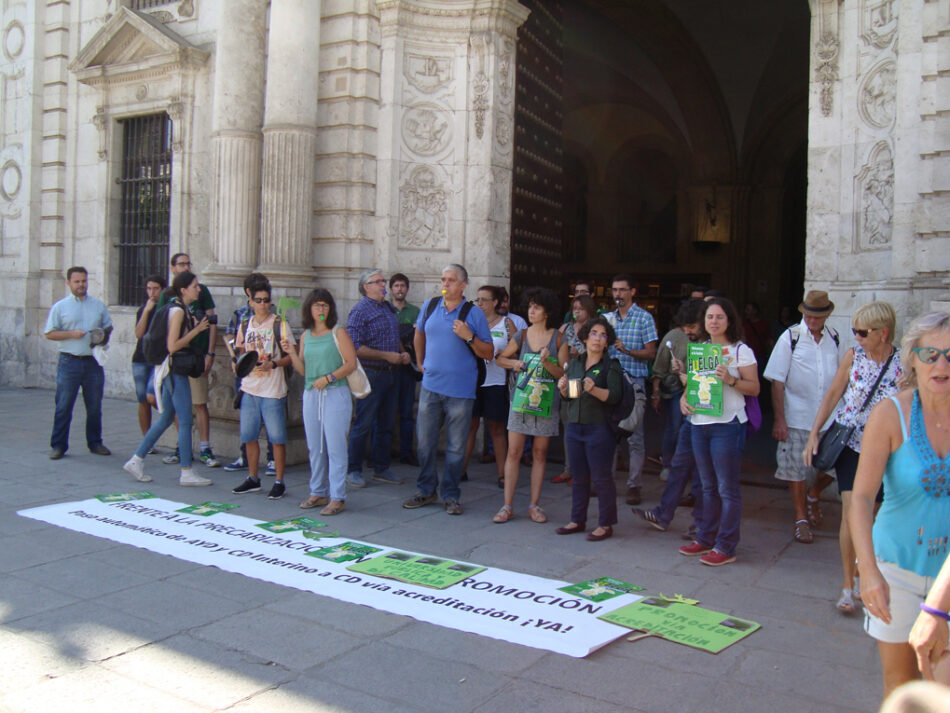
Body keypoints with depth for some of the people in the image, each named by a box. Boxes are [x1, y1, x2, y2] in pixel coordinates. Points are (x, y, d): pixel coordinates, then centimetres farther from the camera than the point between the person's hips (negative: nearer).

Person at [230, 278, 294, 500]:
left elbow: (291, 356, -5)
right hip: (249, 389, 5)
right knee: (248, 436, 11)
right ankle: (252, 479, 25)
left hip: (272, 390, -5)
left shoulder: (279, 325, -3)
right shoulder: (244, 326, 11)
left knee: (277, 438, -1)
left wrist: (273, 364, -20)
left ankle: (279, 482, 9)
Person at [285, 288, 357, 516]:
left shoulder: (338, 333, -2)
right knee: (314, 447, 11)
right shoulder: (306, 336, 13)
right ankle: (318, 493, 22)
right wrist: (291, 353, -1)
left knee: (335, 447, -4)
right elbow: (303, 370, 14)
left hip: (335, 394, -5)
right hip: (311, 395, 5)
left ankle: (337, 497, 1)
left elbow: (351, 364, -8)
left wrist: (328, 378, -17)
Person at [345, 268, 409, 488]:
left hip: (390, 374, 8)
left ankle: (381, 468, 23)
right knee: (363, 424, -1)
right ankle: (353, 471, 10)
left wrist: (402, 353, 5)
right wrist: (386, 356, -17)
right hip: (371, 373, -8)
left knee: (386, 424, 13)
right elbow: (355, 347, -17)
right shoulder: (360, 310, -10)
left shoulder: (389, 308, 15)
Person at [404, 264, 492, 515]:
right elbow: (420, 333, 26)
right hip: (430, 386, 3)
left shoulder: (474, 314, -3)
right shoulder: (430, 306, 7)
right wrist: (420, 361, 22)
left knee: (456, 447, 5)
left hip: (460, 391, -3)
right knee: (425, 442, 8)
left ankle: (451, 496, 18)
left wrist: (469, 337, -17)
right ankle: (426, 491, 24)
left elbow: (489, 354, -3)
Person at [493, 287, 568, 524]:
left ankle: (534, 504, 17)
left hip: (547, 403, -1)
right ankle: (507, 506, 5)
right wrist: (514, 363, -3)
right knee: (514, 452, -1)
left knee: (540, 453, 6)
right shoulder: (521, 336, 4)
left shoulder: (559, 339, -1)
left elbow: (563, 373, -4)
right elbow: (501, 358, 17)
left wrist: (546, 362, -21)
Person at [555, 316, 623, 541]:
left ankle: (605, 524, 10)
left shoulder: (611, 366, -3)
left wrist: (594, 390, -28)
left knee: (601, 477, 0)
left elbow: (615, 396, -14)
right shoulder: (574, 363, 12)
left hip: (599, 428, -5)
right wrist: (563, 389, -4)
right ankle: (577, 520, 22)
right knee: (579, 476, 12)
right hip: (574, 426, 5)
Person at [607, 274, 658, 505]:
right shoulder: (609, 318, 15)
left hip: (634, 381, -5)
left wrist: (627, 350, -20)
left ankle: (634, 484, 3)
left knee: (634, 437, -2)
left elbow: (651, 353, -5)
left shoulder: (644, 317, 0)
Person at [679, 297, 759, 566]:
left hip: (727, 425, -6)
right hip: (699, 423, 6)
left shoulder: (740, 350, -4)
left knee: (727, 488, -2)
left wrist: (731, 380, -21)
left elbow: (755, 388, -6)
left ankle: (726, 547, 6)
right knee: (708, 486, 15)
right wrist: (684, 398, 1)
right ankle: (706, 539, 24)